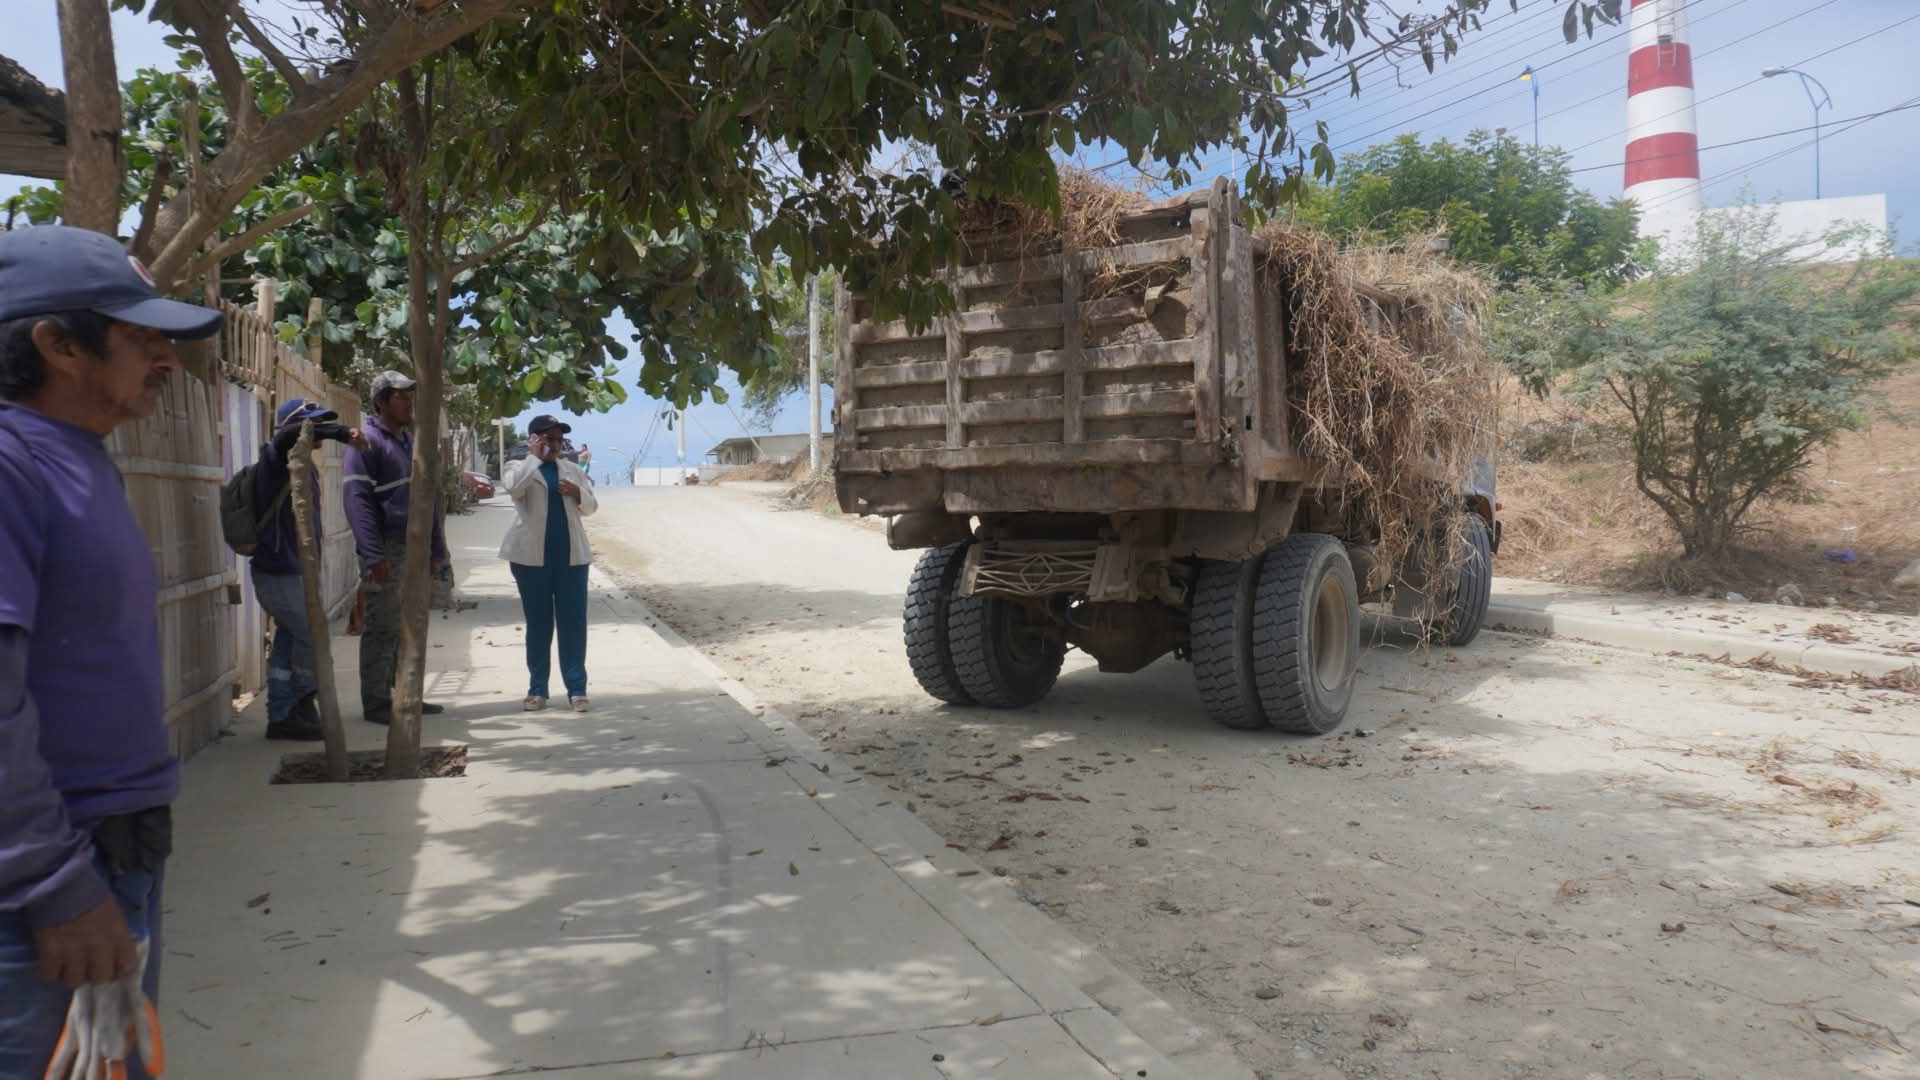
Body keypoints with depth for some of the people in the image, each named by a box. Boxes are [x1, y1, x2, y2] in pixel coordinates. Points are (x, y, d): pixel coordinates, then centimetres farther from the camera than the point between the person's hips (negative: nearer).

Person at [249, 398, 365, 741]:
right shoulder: (274, 459, -12)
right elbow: (291, 434, -36)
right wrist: (343, 433, -38)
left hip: (295, 572, 9)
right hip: (280, 574, -9)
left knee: (289, 643, 11)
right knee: (312, 638, -2)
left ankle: (281, 717, 17)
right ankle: (303, 701, 16)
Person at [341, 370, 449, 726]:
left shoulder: (411, 442, 18)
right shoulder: (367, 443, -8)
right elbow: (357, 499, -15)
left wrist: (437, 549, 19)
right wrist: (373, 556, -22)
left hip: (415, 550, 8)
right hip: (387, 553, -8)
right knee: (383, 629, -3)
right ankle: (376, 704, 4)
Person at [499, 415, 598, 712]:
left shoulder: (573, 470, 12)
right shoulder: (520, 467, 3)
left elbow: (591, 506, 12)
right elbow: (513, 488, -19)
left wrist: (578, 495, -9)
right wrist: (534, 456, -14)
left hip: (571, 555, 2)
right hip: (532, 556, -2)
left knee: (573, 623, 1)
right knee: (538, 623, 5)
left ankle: (576, 689, 5)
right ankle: (537, 689, 12)